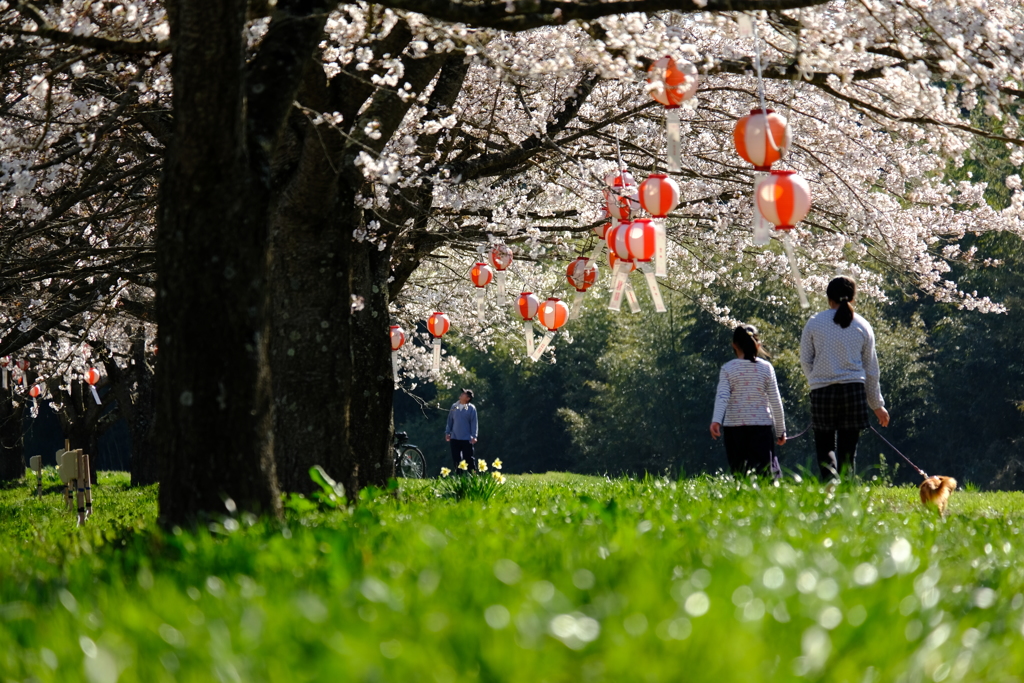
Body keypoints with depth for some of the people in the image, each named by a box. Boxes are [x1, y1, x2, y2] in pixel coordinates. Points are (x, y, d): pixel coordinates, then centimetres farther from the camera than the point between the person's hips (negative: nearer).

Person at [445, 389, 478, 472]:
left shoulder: (471, 408, -5)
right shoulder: (454, 406, 7)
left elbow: (474, 423, -6)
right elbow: (450, 420, 13)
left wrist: (474, 436, -11)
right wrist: (447, 432, 8)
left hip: (467, 439, -4)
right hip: (454, 438, 4)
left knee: (469, 459, -1)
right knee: (456, 459, 8)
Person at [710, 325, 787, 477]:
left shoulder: (727, 369, 2)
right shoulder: (766, 368, 4)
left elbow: (722, 396, -13)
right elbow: (776, 402, 5)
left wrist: (716, 421, -22)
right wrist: (781, 430, 13)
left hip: (734, 426, 0)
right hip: (762, 425, 0)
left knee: (739, 474, 5)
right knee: (765, 474, -4)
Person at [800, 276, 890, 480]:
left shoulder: (814, 323, 1)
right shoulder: (863, 326, 7)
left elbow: (805, 360, 3)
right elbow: (871, 368, 12)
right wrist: (877, 404, 19)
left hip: (822, 391, -2)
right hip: (854, 390, 2)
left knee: (825, 447, 3)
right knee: (848, 449, 8)